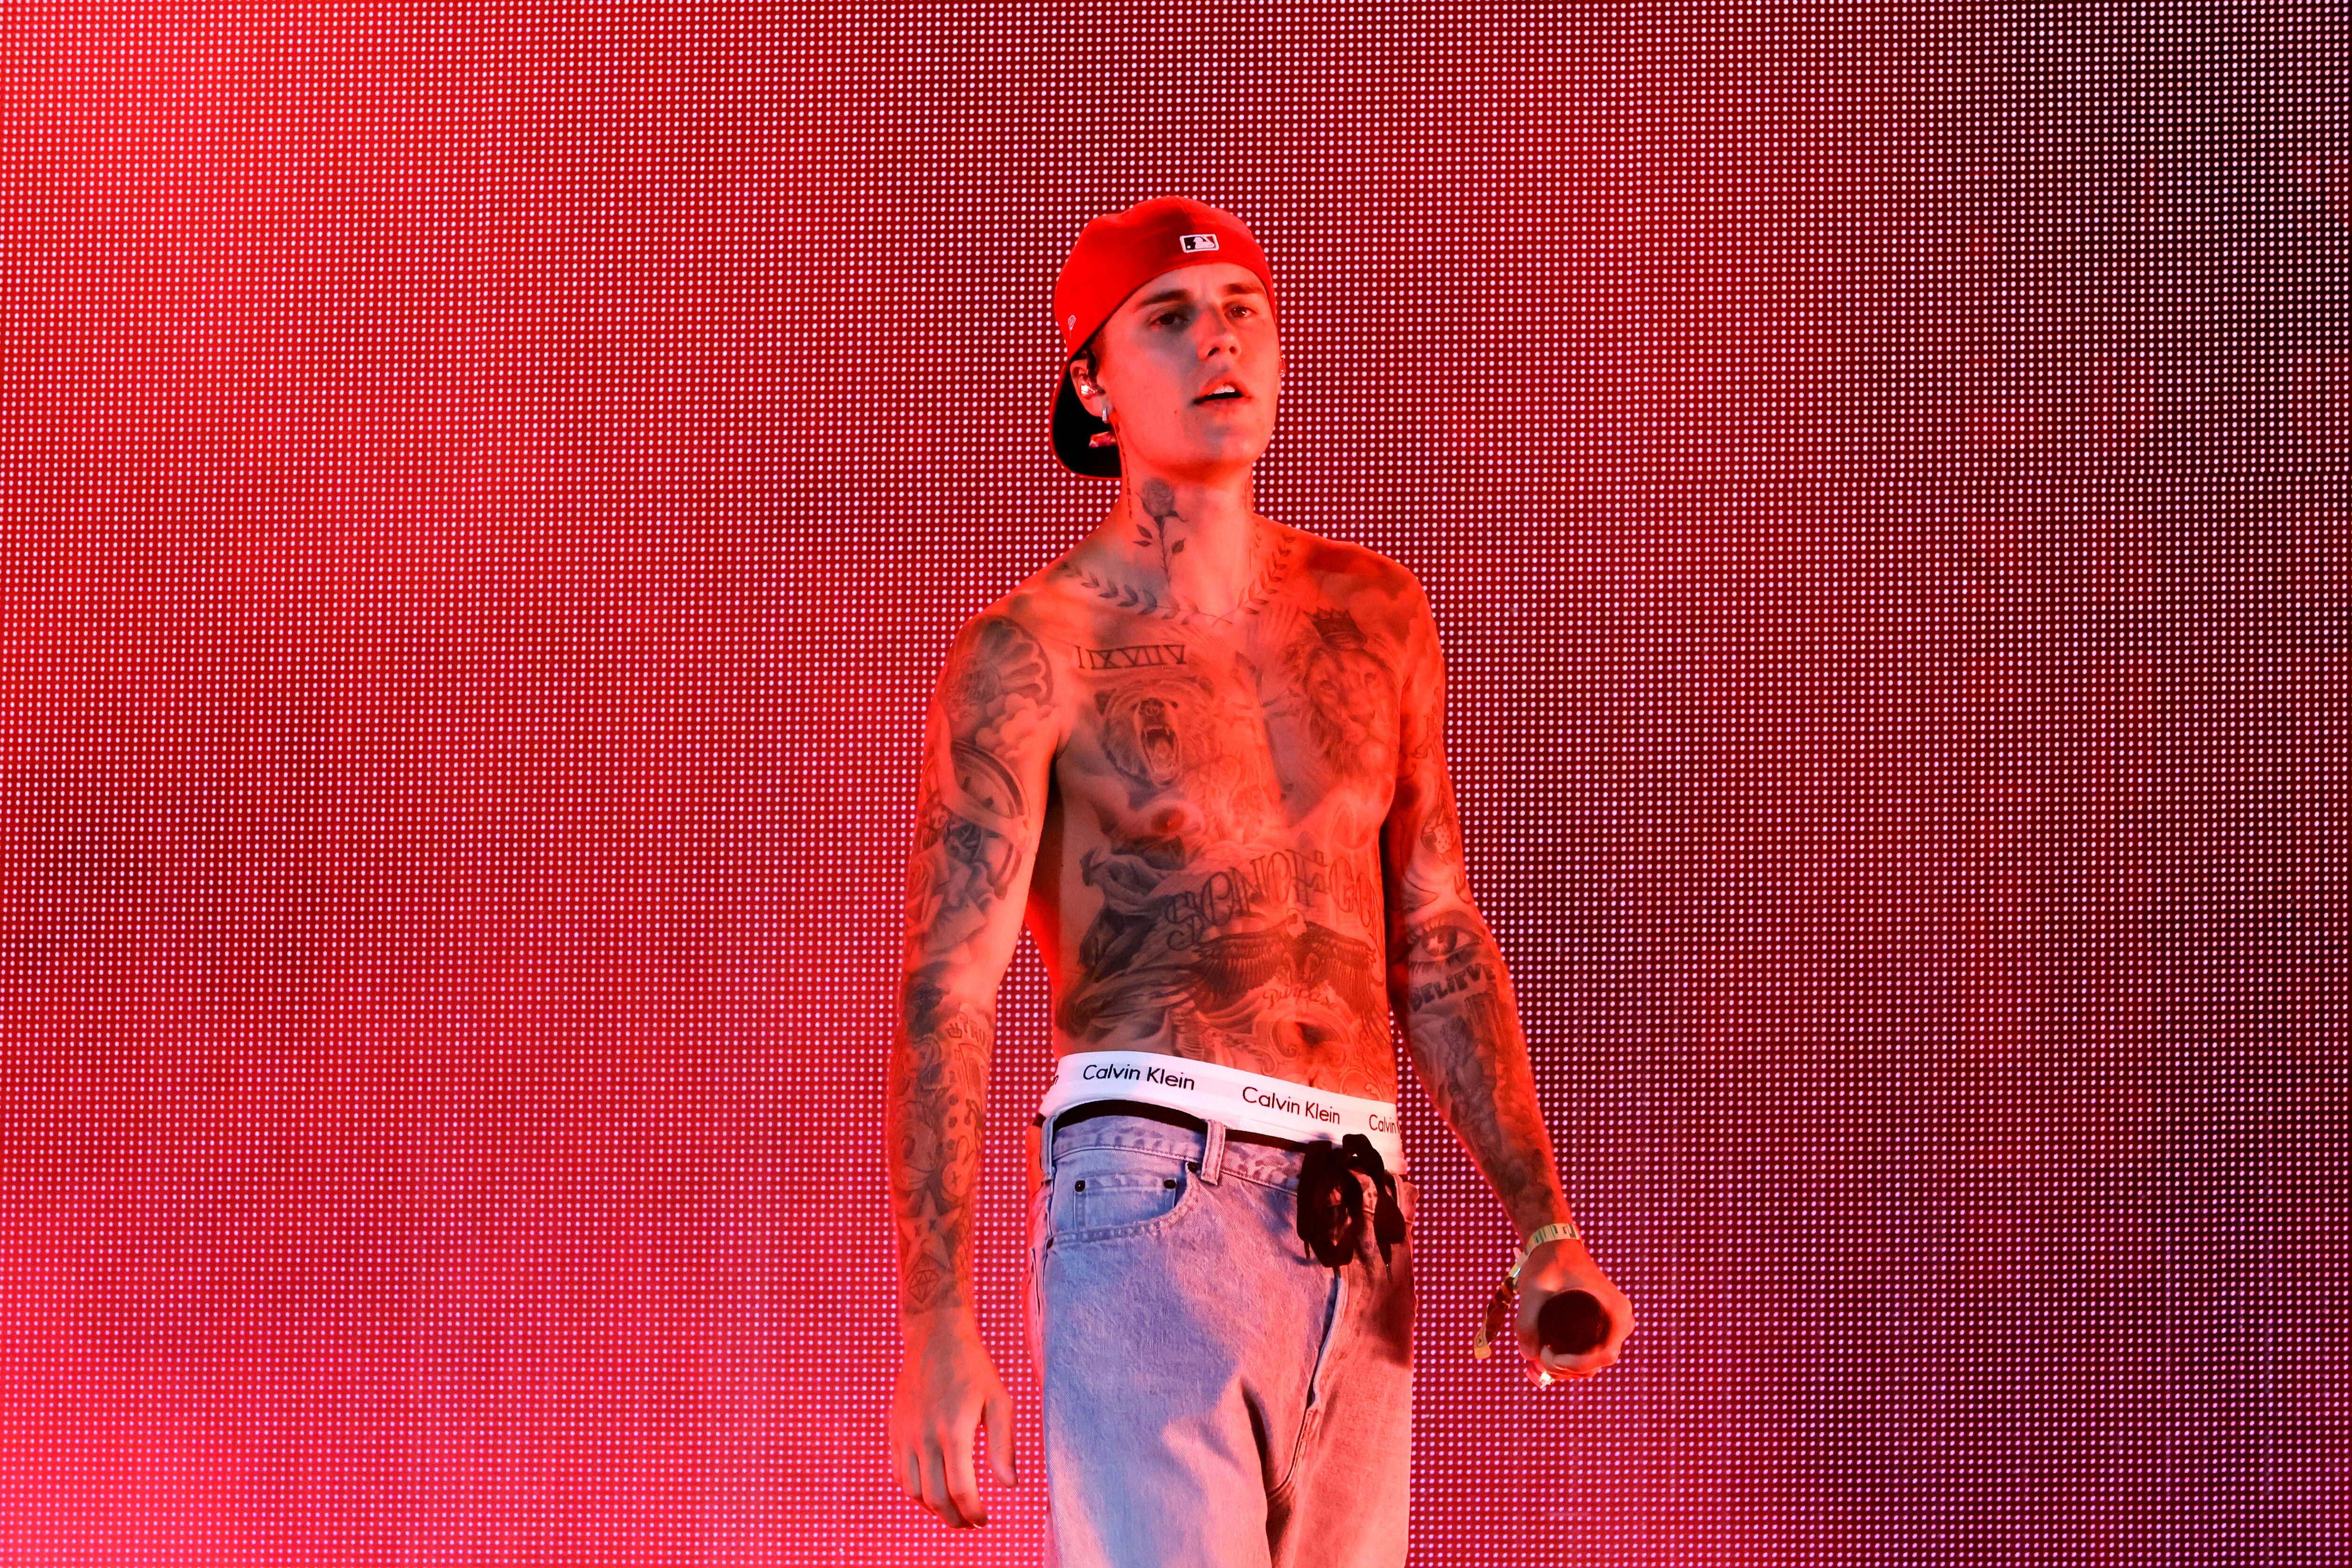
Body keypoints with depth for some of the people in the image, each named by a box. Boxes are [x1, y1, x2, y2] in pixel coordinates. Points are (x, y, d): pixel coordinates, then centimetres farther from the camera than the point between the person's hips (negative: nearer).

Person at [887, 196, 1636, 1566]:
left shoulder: (1377, 614, 13)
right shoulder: (1032, 653, -2)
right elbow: (948, 994, -7)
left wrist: (1548, 1229, 10)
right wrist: (938, 1322, -16)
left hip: (1358, 1231, 5)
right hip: (1153, 1199, -5)